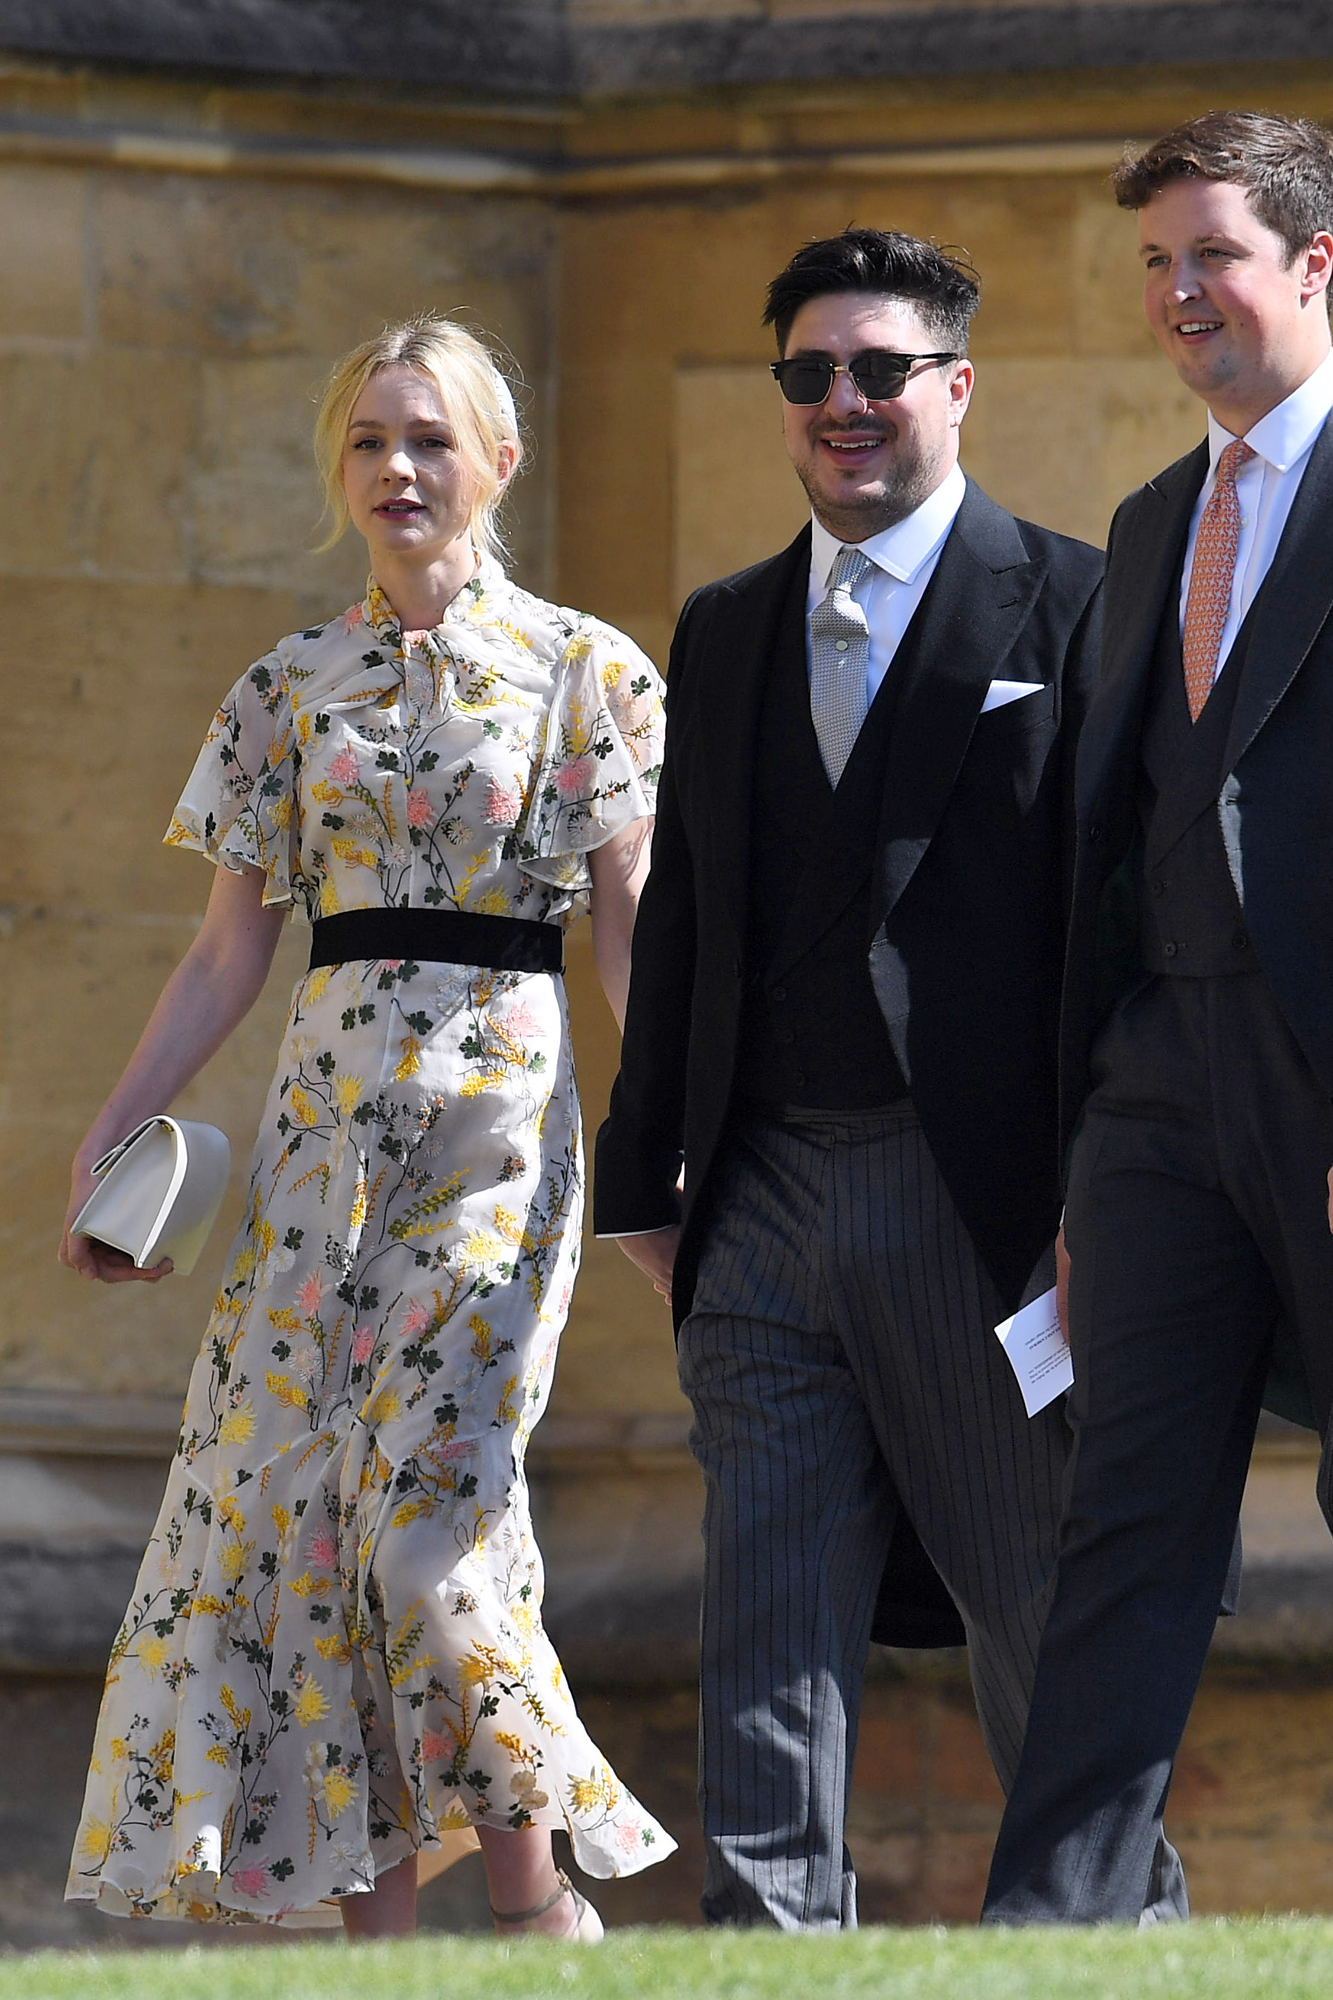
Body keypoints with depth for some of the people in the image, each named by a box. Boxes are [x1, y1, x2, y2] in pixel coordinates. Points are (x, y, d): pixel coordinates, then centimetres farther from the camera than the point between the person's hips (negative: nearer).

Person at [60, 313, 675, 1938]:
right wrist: (109, 1138, 8)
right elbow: (229, 952, 14)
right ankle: (370, 1906, 1)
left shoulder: (581, 670, 3)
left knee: (432, 1491, -16)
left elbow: (632, 932, 2)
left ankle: (537, 1898, -7)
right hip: (328, 1116, 4)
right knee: (289, 1490, -3)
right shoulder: (294, 687, 12)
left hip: (499, 1117, -4)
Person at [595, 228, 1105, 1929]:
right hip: (768, 1197, 5)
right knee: (765, 1621, 2)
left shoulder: (1074, 607, -1)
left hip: (983, 1197, -5)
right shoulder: (723, 634, 17)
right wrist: (642, 1175, 13)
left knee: (1041, 1607, 3)